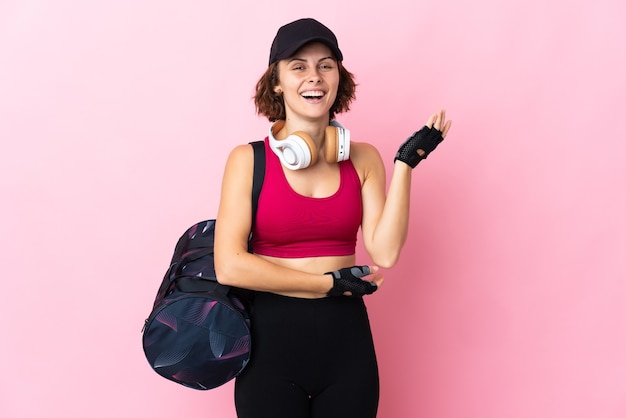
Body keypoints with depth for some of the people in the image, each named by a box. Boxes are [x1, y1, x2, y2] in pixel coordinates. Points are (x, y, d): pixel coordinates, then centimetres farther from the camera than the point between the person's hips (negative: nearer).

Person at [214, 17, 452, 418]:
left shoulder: (363, 159, 3)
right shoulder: (249, 160, -5)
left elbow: (385, 253, -9)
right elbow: (229, 265, -14)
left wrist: (406, 163, -9)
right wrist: (331, 283, -11)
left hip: (347, 342, 2)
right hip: (271, 340, -2)